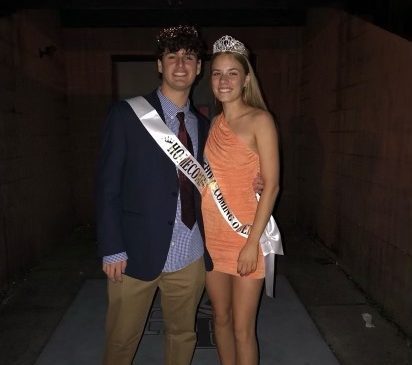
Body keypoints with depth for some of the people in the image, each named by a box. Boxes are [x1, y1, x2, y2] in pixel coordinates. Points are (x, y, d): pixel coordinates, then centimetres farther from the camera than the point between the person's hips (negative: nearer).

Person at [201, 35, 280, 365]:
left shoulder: (259, 120, -9)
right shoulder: (213, 123, 9)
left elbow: (271, 185, -13)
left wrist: (252, 242, -16)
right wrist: (200, 231, 2)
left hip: (245, 236, -5)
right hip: (212, 235, 6)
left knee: (243, 329, 6)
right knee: (221, 318, 19)